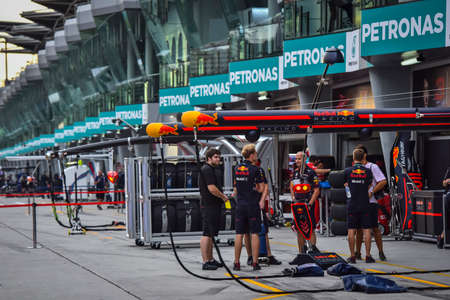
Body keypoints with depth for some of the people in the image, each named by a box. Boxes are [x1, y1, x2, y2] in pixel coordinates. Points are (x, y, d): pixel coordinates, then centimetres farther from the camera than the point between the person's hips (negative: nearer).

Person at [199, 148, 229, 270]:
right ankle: (205, 262, -10)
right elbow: (212, 188, -21)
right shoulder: (206, 169, -14)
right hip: (209, 205, -11)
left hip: (215, 205, 11)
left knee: (211, 233, 14)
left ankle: (210, 259, 21)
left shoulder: (215, 169, 19)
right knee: (207, 233, -10)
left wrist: (222, 196, 9)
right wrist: (223, 197, -7)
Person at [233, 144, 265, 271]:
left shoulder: (236, 168, 7)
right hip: (252, 204, -4)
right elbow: (261, 188, -6)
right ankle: (255, 263, -1)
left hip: (240, 205, 4)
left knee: (239, 234, 6)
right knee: (254, 234, 0)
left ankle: (236, 263, 8)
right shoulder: (254, 169, -10)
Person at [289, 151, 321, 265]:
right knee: (299, 230, 8)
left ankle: (313, 249, -5)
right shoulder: (295, 172, 11)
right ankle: (301, 254, 13)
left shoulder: (311, 173, -9)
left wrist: (310, 204, -16)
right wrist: (293, 197, 12)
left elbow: (316, 190, -10)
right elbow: (292, 185, 27)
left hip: (307, 205, -7)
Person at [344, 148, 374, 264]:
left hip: (352, 205, 0)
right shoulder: (368, 171, -1)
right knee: (366, 230, 2)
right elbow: (368, 187, 7)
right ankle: (368, 256, 0)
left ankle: (352, 256, 3)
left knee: (351, 230, 3)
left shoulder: (347, 171, -2)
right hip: (364, 204, 0)